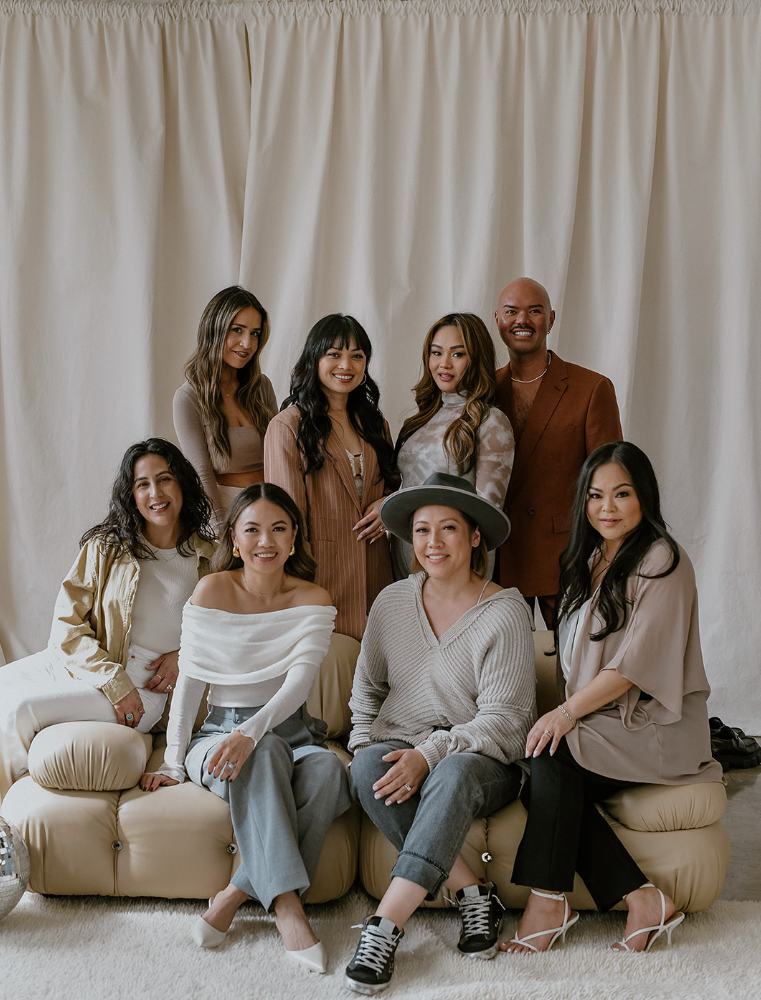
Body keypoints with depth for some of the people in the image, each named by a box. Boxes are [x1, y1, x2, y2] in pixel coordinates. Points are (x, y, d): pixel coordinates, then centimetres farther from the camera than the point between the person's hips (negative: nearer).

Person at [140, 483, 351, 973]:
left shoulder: (313, 600, -1)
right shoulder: (213, 592, -3)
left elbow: (299, 680, -15)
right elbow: (190, 681, -1)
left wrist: (250, 731, -32)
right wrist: (174, 763, -4)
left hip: (292, 732, 2)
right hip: (220, 732, -1)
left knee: (327, 769, -33)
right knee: (264, 753, -37)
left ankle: (236, 894, -25)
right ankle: (285, 900, -37)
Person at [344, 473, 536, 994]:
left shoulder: (505, 611, -6)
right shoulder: (392, 602, 7)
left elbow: (502, 720, -11)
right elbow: (367, 687, 20)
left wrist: (430, 754, -23)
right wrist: (365, 742, 1)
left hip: (483, 759, -3)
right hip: (401, 744, 4)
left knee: (455, 774, -39)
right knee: (368, 767, -32)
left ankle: (385, 925, -41)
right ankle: (472, 894, -24)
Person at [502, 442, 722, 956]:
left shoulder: (662, 560, -8)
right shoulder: (590, 562, 17)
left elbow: (637, 663, -16)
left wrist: (568, 712, -20)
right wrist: (567, 713, 2)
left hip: (656, 729, -7)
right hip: (599, 724, 7)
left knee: (552, 756, -28)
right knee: (542, 787, -20)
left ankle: (548, 903, -20)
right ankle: (644, 900, -18)